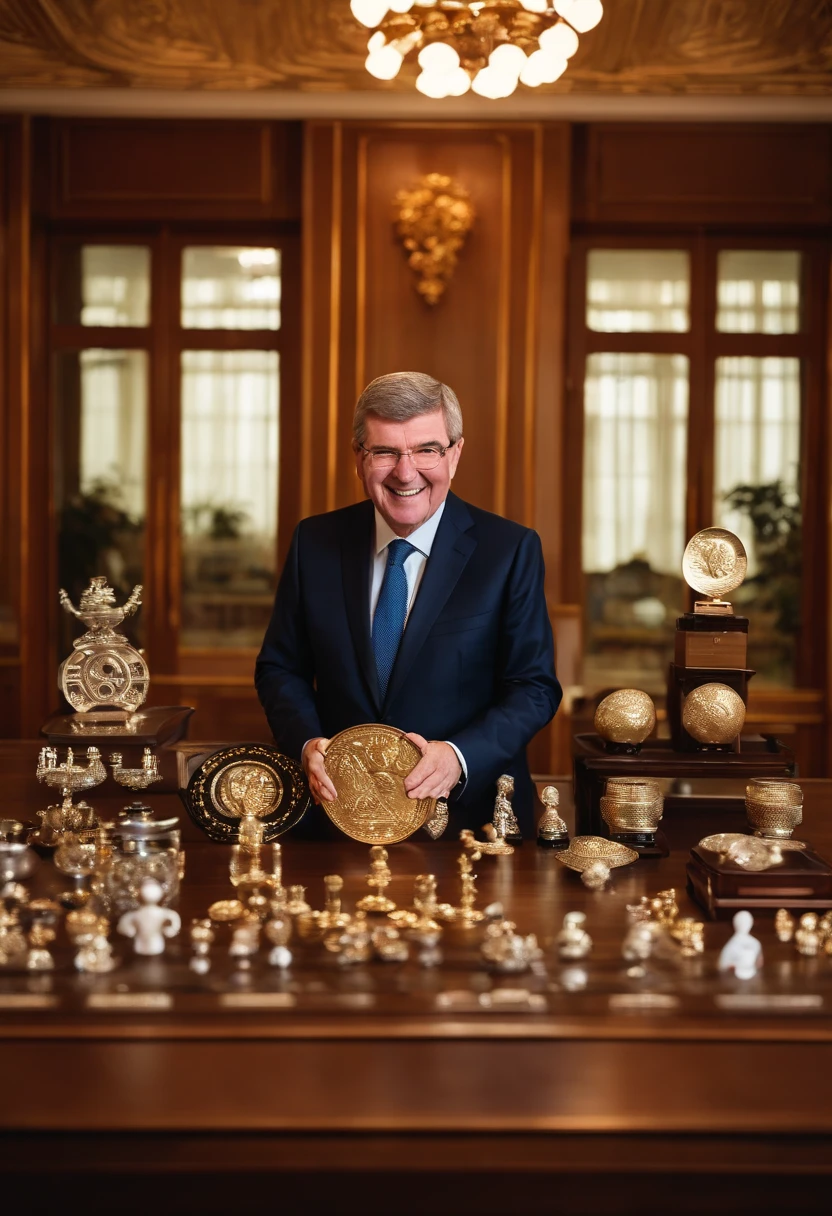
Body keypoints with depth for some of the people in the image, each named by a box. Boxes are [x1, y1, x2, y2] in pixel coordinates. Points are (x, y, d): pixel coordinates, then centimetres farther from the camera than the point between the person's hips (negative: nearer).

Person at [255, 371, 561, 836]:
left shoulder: (511, 550, -1)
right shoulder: (315, 542, 6)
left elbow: (534, 688, -2)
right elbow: (280, 667, 12)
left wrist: (459, 758, -19)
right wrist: (307, 743, -8)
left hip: (470, 811, -1)